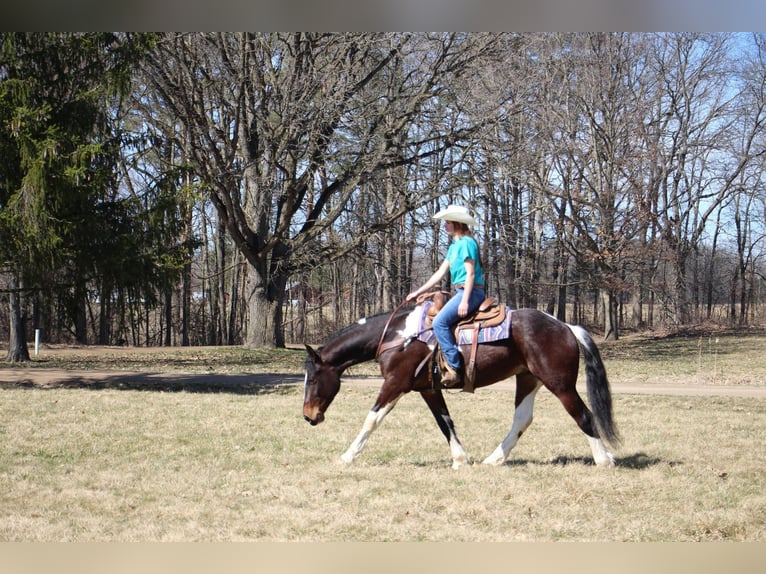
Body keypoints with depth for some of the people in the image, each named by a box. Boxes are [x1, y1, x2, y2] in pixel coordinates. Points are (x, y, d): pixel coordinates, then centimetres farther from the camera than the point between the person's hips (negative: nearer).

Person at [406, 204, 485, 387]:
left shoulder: (467, 243, -9)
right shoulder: (454, 246, 20)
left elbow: (470, 273, -15)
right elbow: (440, 273, 21)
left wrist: (465, 301, -23)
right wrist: (418, 292, 18)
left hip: (471, 292, -11)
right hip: (459, 292, 11)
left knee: (439, 321, -25)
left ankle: (454, 368, -29)